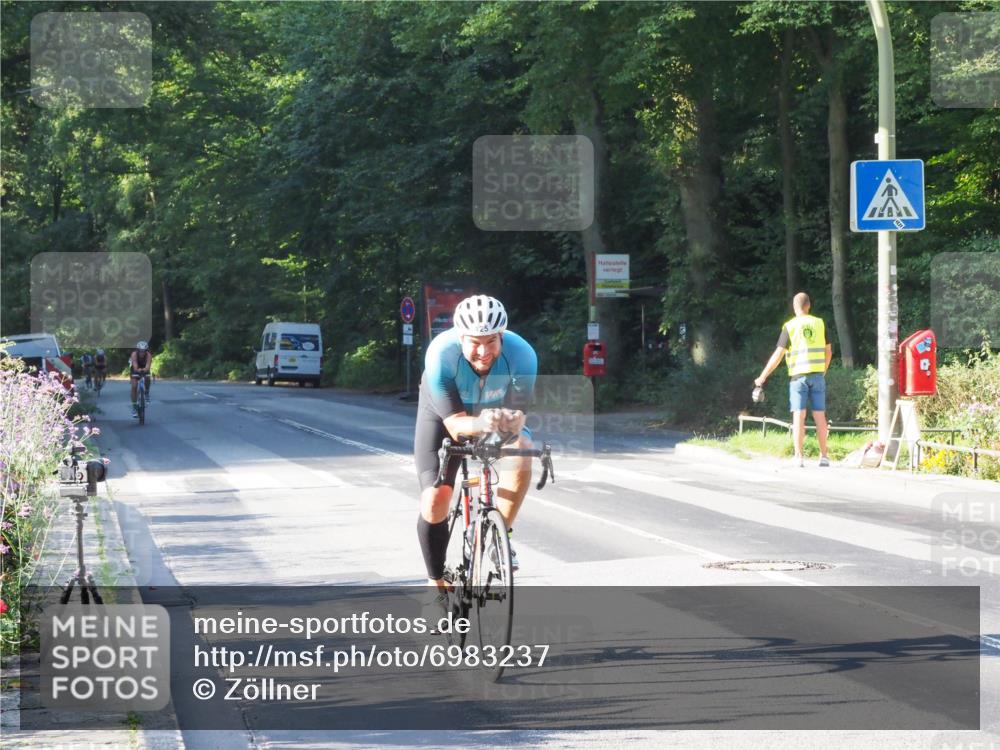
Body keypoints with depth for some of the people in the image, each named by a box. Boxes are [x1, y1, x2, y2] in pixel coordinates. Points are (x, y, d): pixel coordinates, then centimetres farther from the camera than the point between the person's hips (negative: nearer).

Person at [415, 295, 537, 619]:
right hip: (444, 414, -1)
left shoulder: (522, 355, -34)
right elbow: (455, 424, -37)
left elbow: (517, 413, -31)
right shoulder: (440, 355, -38)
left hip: (497, 410, 1)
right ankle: (438, 589, 8)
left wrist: (511, 422, -55)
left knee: (520, 455, -31)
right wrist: (480, 424, -60)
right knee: (434, 501, -13)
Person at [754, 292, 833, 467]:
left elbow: (778, 354, -5)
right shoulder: (820, 323, 7)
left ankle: (799, 457, -6)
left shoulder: (790, 326, -2)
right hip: (817, 374, 2)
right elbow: (828, 351, 12)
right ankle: (824, 456, 8)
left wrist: (763, 377, 1)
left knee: (799, 416, -2)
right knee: (820, 416, 6)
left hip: (798, 375, -2)